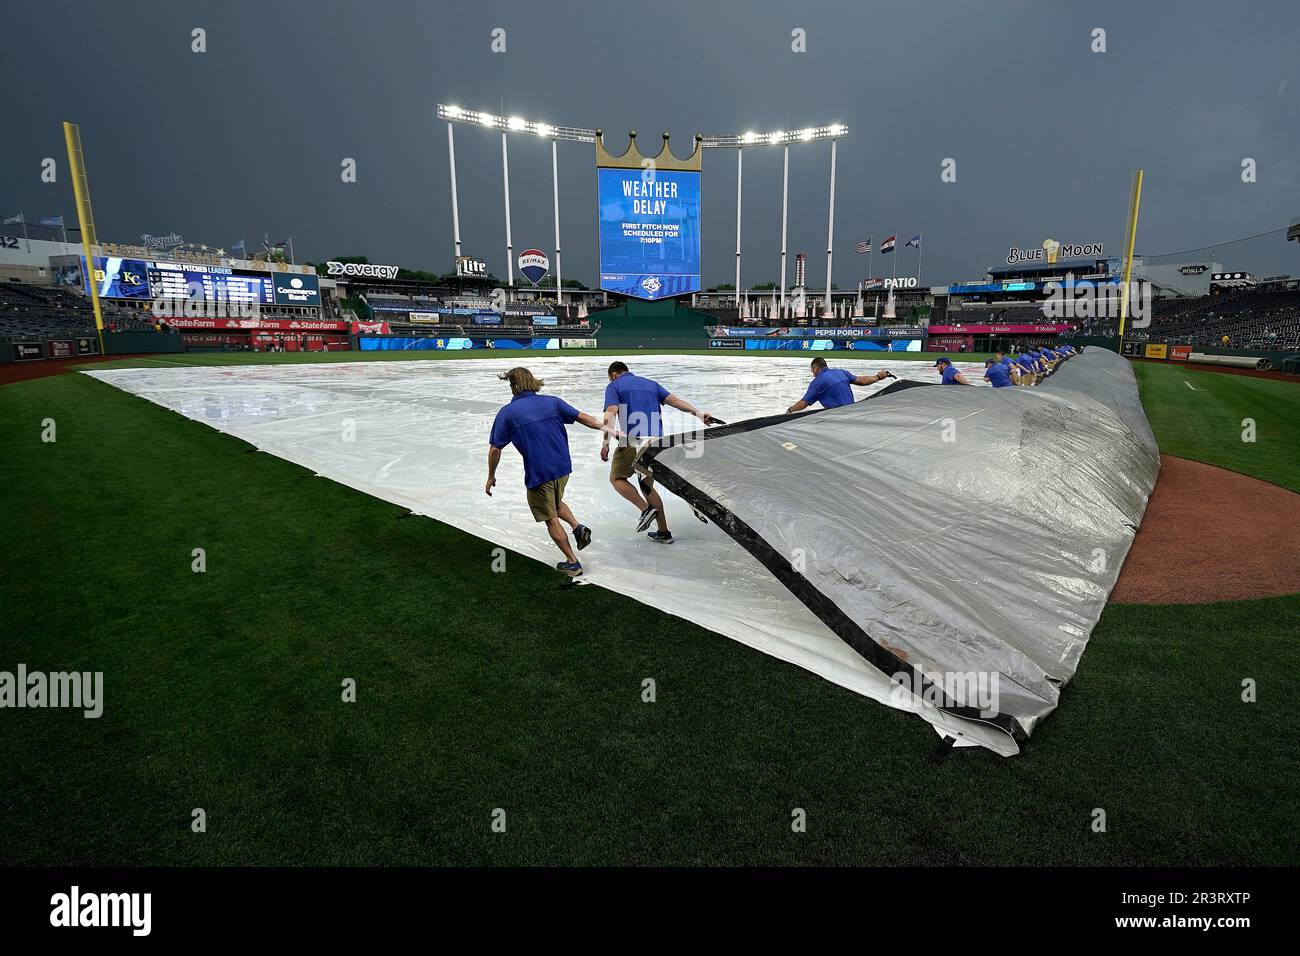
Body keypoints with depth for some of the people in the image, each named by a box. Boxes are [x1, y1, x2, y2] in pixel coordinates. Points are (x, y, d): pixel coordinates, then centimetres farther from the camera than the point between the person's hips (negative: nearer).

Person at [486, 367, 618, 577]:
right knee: (556, 503, 32)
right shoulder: (552, 402, 2)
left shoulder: (506, 413, -5)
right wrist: (608, 429, 8)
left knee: (551, 519, 13)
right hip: (563, 468, 4)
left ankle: (572, 563, 19)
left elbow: (495, 450, -4)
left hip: (538, 474, -4)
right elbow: (583, 417, 0)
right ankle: (578, 527, 9)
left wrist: (491, 477, 8)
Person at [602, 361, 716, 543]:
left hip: (632, 442, -6)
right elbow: (673, 400, 7)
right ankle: (663, 532, 16)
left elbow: (610, 414, -9)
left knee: (617, 478, 13)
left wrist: (605, 443, -10)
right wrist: (697, 413, -1)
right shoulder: (651, 383, 21)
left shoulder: (614, 386, 7)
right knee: (646, 484, 17)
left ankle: (646, 508, -6)